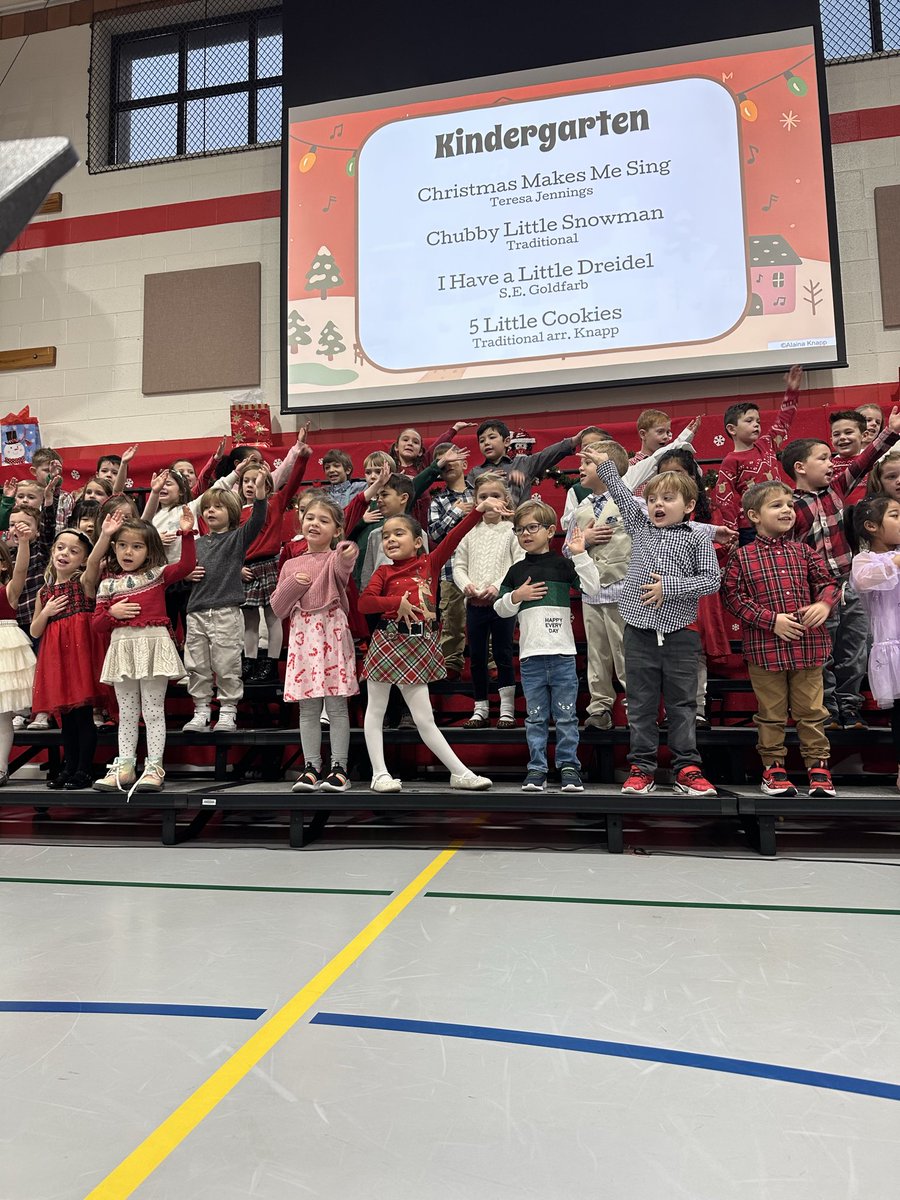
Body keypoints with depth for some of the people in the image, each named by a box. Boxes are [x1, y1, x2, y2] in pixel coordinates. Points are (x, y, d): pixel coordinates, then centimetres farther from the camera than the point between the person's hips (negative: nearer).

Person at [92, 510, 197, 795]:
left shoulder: (158, 574, 3)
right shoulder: (108, 584, 10)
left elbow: (187, 565, -12)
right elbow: (96, 623, 10)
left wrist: (186, 533, -17)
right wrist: (112, 613, -10)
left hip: (153, 644, -3)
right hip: (122, 647, 3)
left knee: (153, 711, 0)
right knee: (127, 713, 11)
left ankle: (154, 768, 4)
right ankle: (124, 767, 17)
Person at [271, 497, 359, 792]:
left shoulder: (335, 558, 3)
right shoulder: (291, 565, 15)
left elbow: (342, 570, -24)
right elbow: (278, 607, 13)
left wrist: (348, 556, -47)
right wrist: (292, 585, -5)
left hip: (332, 633, -4)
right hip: (302, 636, 4)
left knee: (337, 706, -1)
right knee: (308, 709, 6)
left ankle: (339, 768, 5)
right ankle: (311, 768, 13)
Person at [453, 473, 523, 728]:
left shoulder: (512, 531, -1)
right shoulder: (470, 532, 9)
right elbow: (458, 565, 9)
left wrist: (498, 587, -19)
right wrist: (466, 584, -10)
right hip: (474, 603, 4)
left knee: (503, 655, 1)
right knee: (476, 657, 10)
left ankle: (507, 710, 11)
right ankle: (480, 709, 22)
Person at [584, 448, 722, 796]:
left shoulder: (698, 538, 0)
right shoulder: (640, 525, 10)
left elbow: (711, 580, -5)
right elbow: (622, 495, 17)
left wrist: (670, 587, -13)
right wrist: (605, 464, 17)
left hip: (680, 633, -2)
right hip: (639, 630, 3)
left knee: (682, 702, 5)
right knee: (641, 703, 6)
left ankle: (687, 768, 13)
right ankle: (641, 767, 14)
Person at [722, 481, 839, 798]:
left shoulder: (803, 552, 7)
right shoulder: (742, 557, -3)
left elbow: (828, 582, 12)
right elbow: (733, 596, -7)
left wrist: (824, 604, -11)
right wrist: (772, 620, -15)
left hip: (808, 645, 3)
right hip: (764, 648, -2)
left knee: (811, 710, 10)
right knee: (772, 712, 9)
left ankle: (818, 766, 22)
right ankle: (773, 766, 23)